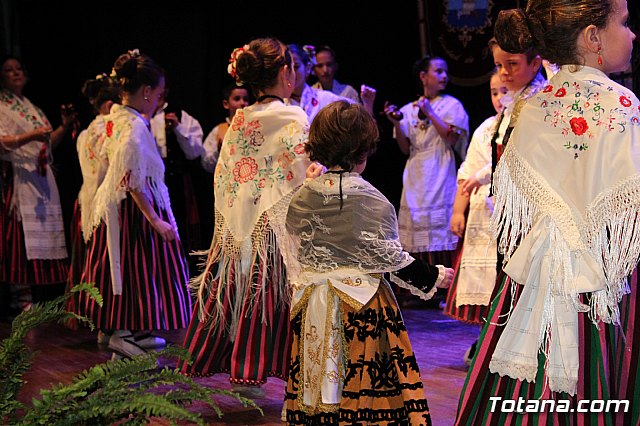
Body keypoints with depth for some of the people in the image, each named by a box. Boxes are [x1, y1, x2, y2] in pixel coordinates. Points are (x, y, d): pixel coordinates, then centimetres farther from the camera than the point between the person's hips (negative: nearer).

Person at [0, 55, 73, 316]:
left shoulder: (32, 109, 22)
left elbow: (47, 144, 22)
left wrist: (64, 128, 8)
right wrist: (31, 136, -26)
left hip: (41, 179, 7)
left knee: (40, 234, 4)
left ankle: (31, 293, 8)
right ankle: (21, 300, -13)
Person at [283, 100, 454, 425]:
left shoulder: (301, 198, 1)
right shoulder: (369, 199, -13)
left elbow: (295, 261, 9)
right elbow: (389, 257, -10)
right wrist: (434, 276, 3)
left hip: (312, 311, 5)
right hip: (363, 304, -5)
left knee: (319, 389, 10)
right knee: (365, 384, 1)